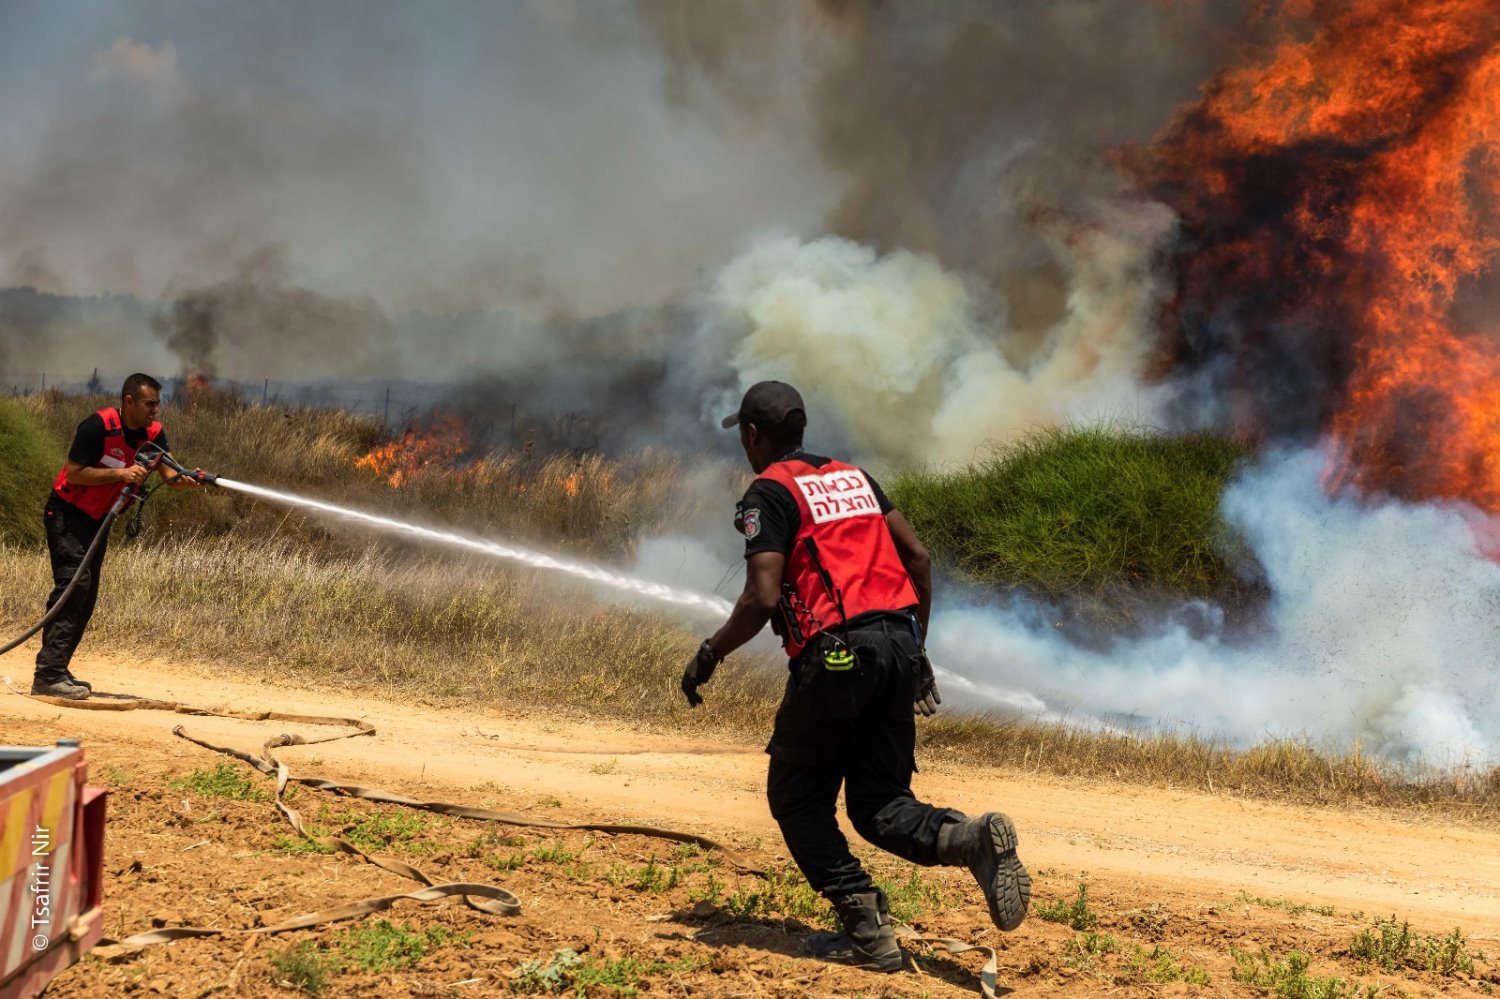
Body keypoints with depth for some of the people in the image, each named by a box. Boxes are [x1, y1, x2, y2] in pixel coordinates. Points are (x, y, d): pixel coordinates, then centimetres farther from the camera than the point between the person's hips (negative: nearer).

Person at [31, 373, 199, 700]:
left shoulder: (153, 433, -3)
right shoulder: (99, 426, -22)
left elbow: (169, 472, -16)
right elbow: (73, 473, -22)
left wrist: (181, 478, -39)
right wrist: (122, 473, -30)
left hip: (97, 521, 8)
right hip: (67, 515, -8)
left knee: (86, 598, 8)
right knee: (74, 585, -20)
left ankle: (56, 672, 15)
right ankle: (48, 676, -25)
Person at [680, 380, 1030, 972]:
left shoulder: (770, 492, -1)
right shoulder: (854, 477, 21)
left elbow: (762, 598, -12)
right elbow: (919, 558, 18)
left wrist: (710, 656, 1)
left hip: (836, 654, -7)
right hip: (898, 643, 7)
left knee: (797, 798, 10)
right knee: (880, 804, 12)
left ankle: (868, 934, -1)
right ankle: (972, 838, -17)